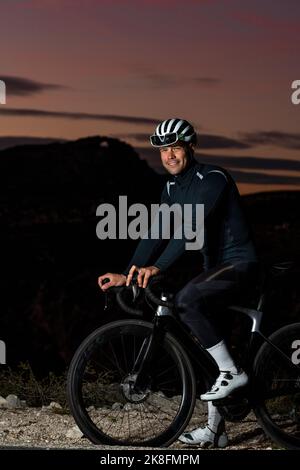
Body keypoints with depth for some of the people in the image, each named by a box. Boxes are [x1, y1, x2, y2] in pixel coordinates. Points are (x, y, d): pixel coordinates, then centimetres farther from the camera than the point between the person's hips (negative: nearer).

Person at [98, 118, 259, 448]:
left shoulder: (213, 179, -19)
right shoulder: (172, 188, 7)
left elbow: (190, 227, -30)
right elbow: (155, 233, 3)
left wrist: (156, 268, -37)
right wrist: (126, 274, -8)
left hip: (239, 263, -9)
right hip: (214, 266, 9)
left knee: (186, 300, -32)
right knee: (207, 345, 5)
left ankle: (232, 372, -19)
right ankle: (215, 429, 13)